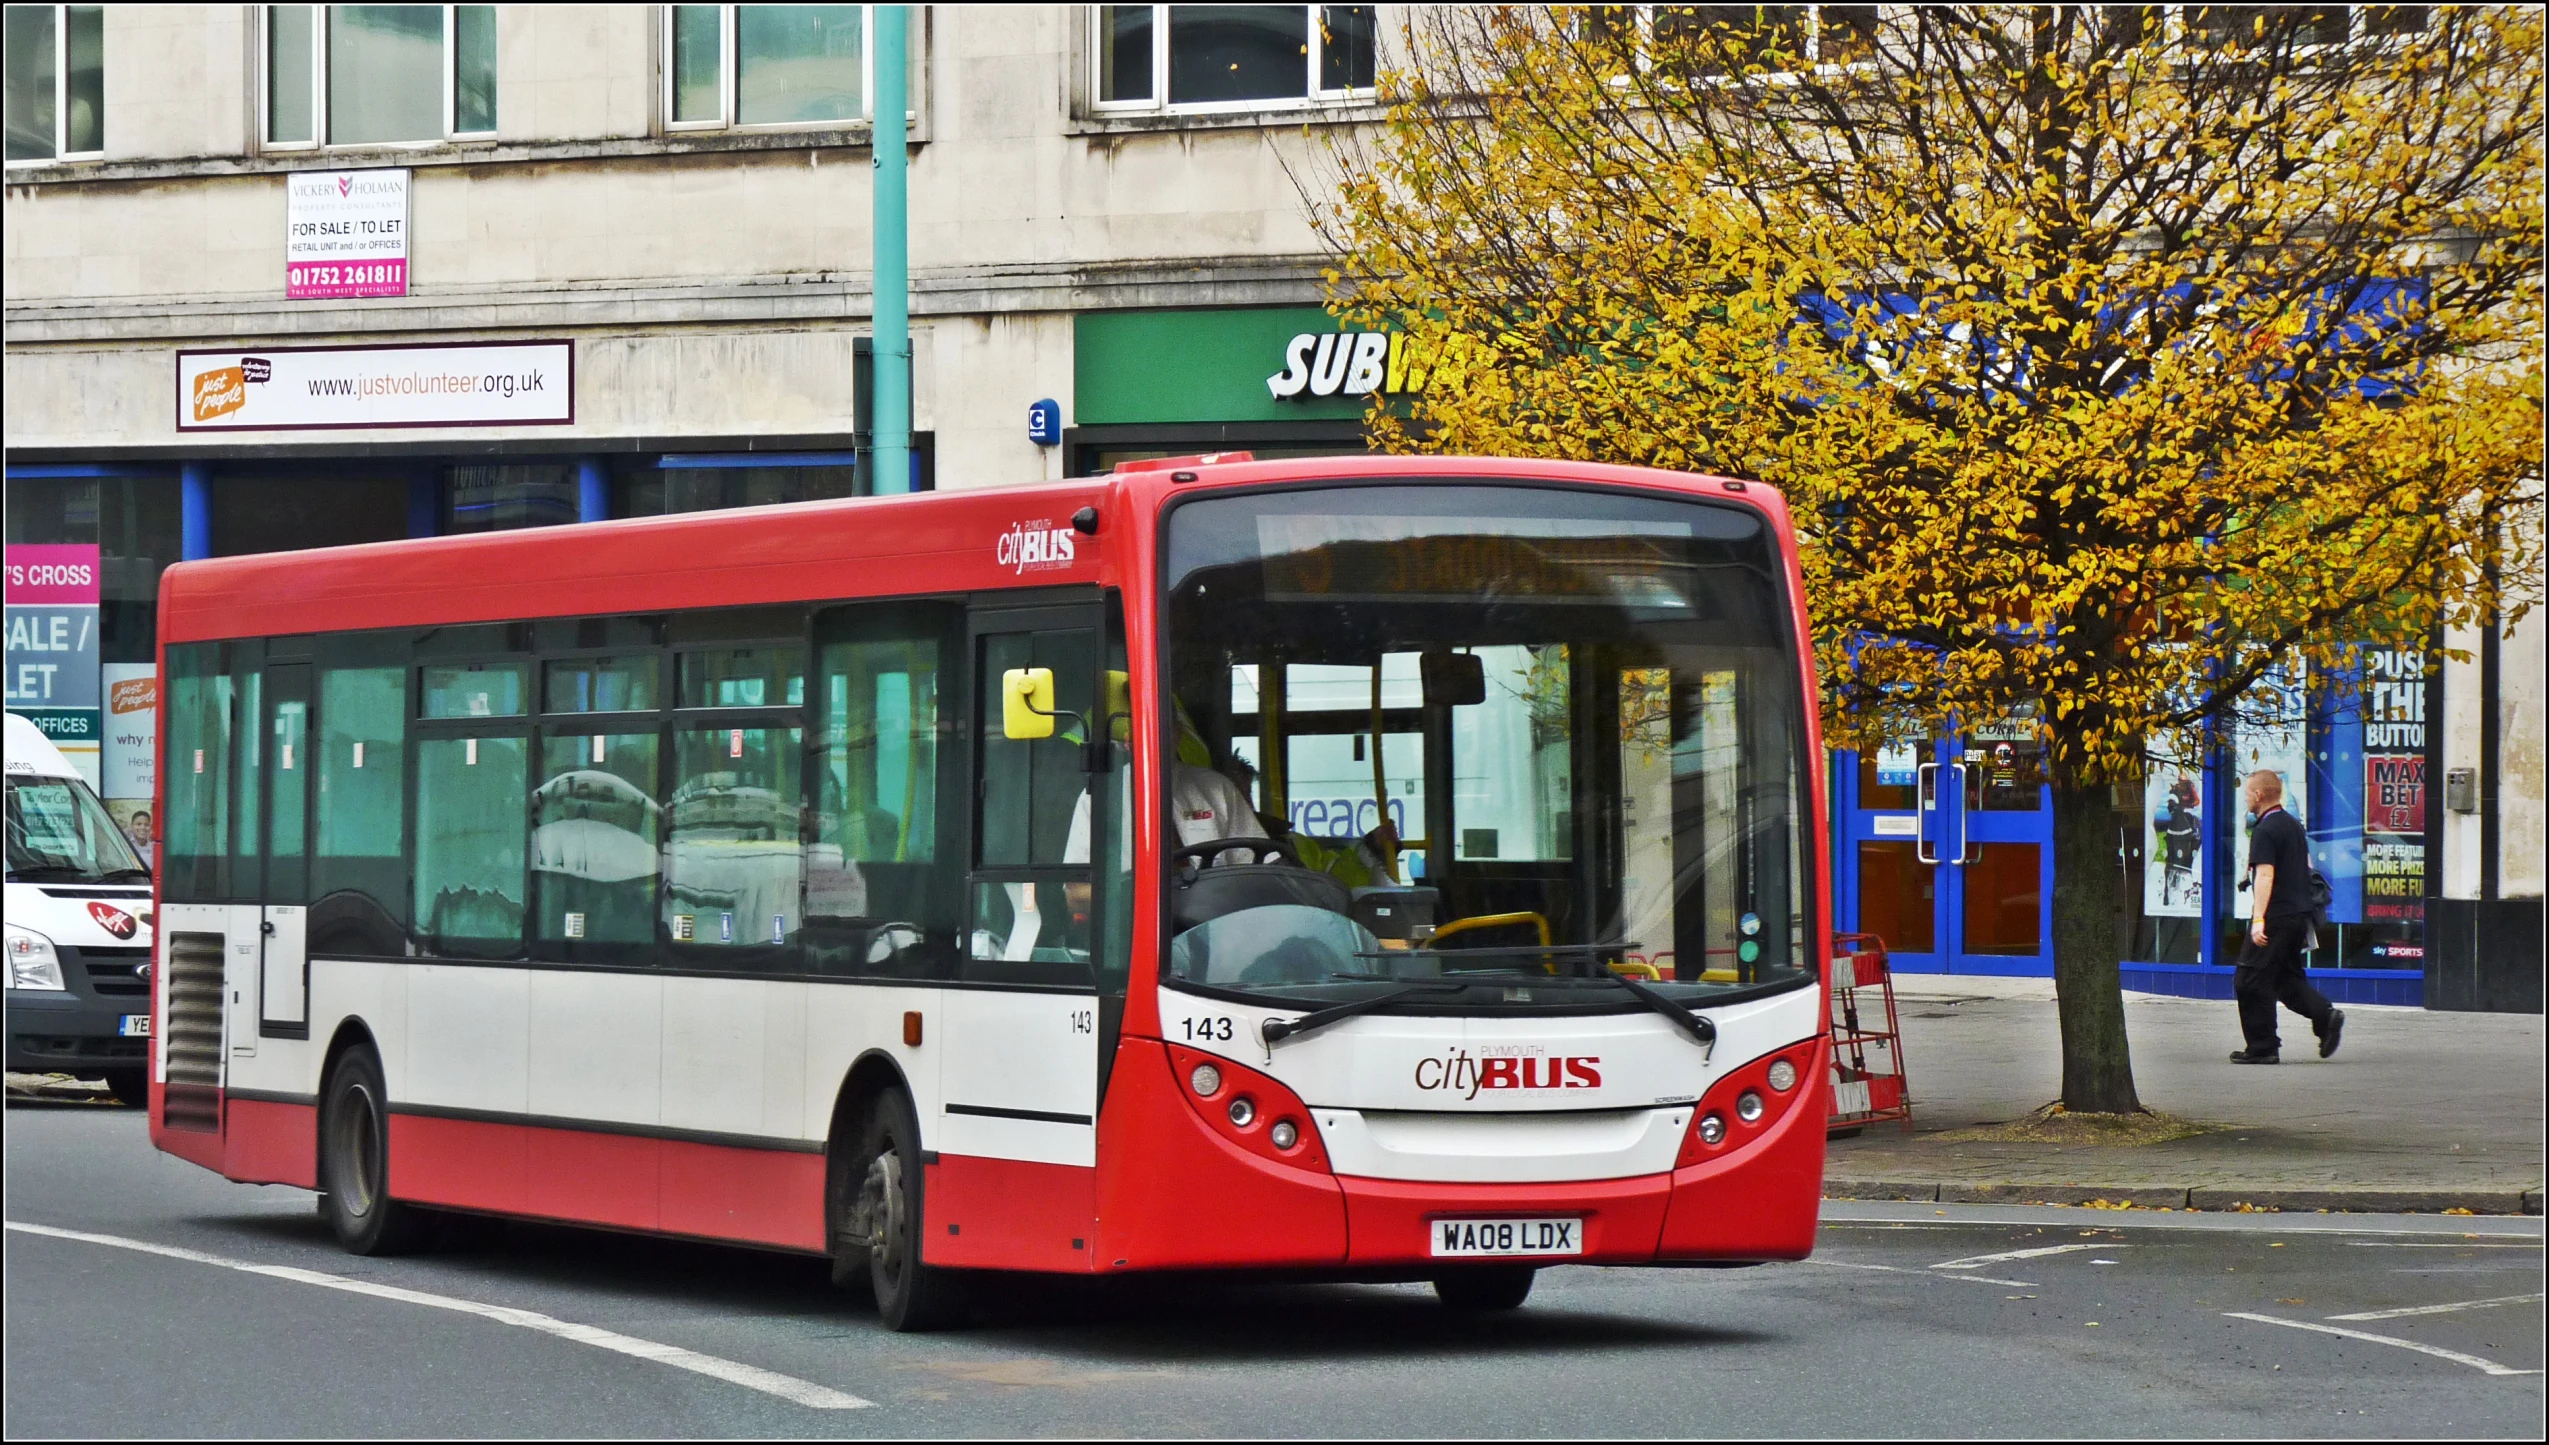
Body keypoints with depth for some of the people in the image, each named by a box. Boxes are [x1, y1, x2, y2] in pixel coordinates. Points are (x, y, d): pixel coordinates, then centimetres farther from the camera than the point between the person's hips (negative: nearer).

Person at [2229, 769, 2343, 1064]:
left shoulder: (2265, 830, -14)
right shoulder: (2293, 825, 15)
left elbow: (2265, 875, -22)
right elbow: (2306, 867, 24)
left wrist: (2258, 918, -25)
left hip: (2275, 917, -9)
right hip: (2298, 915, 9)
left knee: (2250, 982, -2)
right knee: (2287, 978, 16)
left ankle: (2262, 1047, -1)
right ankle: (2325, 1015, -4)